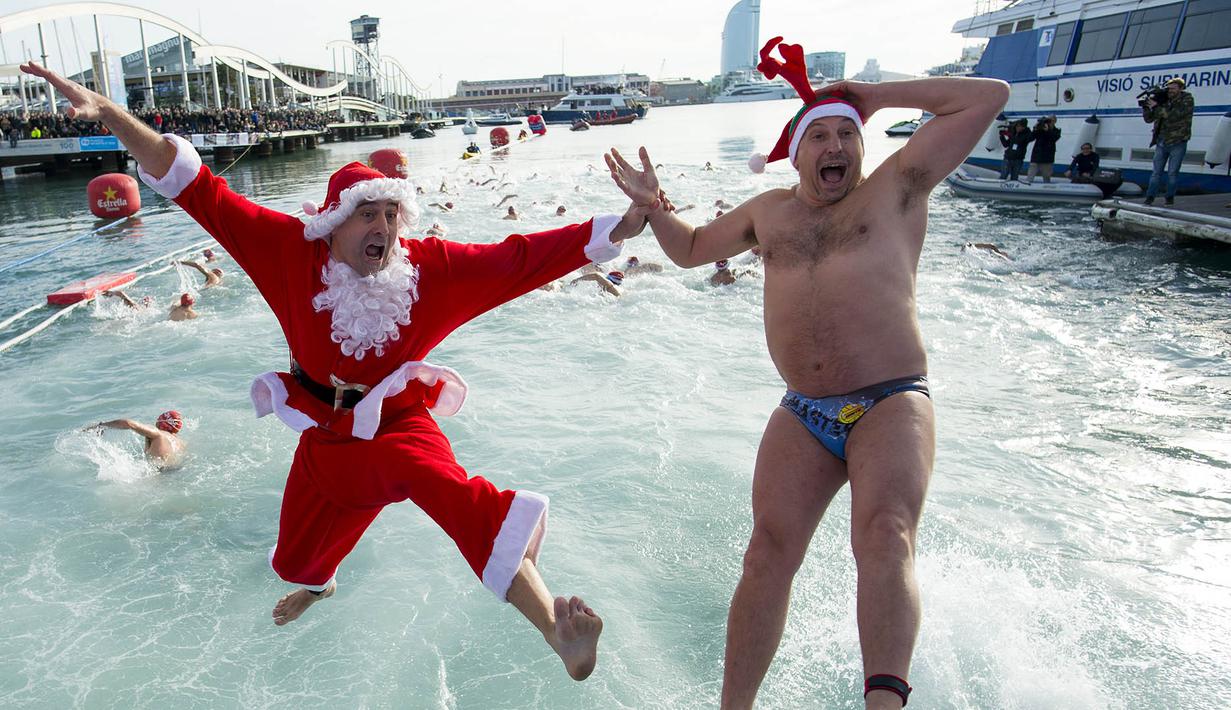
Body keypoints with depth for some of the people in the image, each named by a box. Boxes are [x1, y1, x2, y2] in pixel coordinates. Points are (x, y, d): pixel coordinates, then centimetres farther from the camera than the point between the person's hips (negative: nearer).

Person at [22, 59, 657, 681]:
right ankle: (319, 585, 64)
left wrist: (622, 226, -24)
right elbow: (202, 192, -15)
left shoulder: (431, 267, -17)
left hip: (398, 426, -3)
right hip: (325, 435, 3)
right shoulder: (293, 251, -15)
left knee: (451, 490, -35)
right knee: (298, 557, 22)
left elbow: (520, 258, -19)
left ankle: (555, 629, -36)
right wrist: (104, 112, -22)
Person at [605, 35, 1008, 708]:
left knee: (885, 540, -26)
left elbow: (988, 96, 8)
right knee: (768, 552, -7)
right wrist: (651, 205, 16)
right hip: (803, 416, 3)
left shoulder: (896, 186, 9)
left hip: (891, 405, -2)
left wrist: (874, 94, 10)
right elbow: (691, 248, 34)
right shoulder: (770, 211, 20)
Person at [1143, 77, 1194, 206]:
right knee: (1157, 172, 4)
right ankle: (1150, 197, 8)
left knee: (1172, 172, 1)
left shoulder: (1187, 99, -5)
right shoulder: (1164, 101, 7)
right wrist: (1146, 107, -9)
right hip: (1161, 143, 3)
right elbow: (1149, 119, 9)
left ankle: (1170, 197, 12)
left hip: (1178, 143, -3)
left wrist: (1156, 107, -21)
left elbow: (1174, 115, -20)